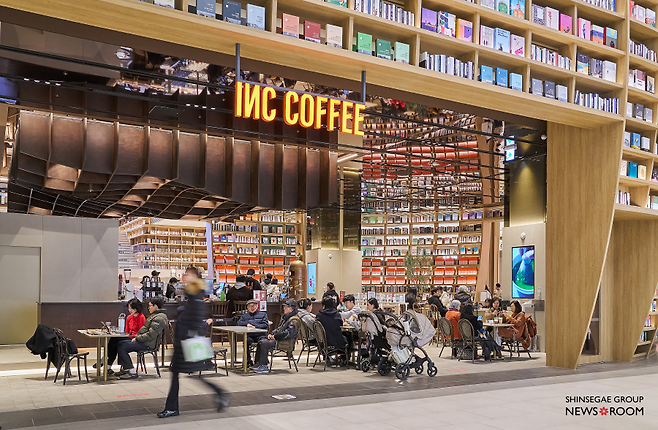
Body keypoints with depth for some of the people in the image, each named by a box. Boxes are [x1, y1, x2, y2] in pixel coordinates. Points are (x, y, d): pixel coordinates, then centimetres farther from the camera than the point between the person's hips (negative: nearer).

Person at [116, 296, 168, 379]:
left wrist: (137, 338, -15)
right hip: (143, 340, 11)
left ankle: (132, 372, -16)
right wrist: (136, 337, 9)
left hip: (147, 344, -11)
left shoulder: (159, 318, -18)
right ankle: (126, 369, 10)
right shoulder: (154, 315, 18)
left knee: (122, 347, -17)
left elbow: (151, 335, -24)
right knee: (120, 343, 8)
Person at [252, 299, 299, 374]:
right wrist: (271, 334, 6)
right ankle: (258, 363, 4)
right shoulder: (285, 318, 19)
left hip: (287, 342, -10)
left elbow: (288, 334, -24)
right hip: (278, 339, 10)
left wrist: (275, 336, -17)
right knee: (261, 342, 2)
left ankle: (263, 366, -17)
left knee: (264, 344, -23)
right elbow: (279, 328, 25)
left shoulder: (293, 320, -15)